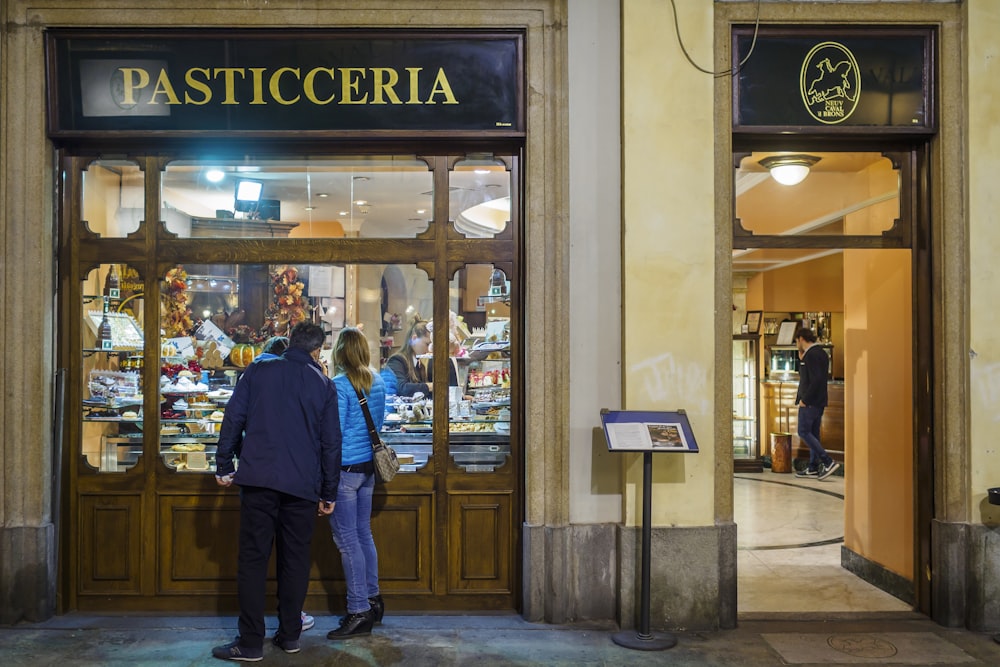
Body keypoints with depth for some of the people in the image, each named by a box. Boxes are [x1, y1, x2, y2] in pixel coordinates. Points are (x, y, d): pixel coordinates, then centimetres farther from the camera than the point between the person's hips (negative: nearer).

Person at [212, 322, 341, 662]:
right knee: (295, 559, 12)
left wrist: (224, 466, 7)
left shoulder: (257, 371, 5)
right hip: (303, 486, 1)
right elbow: (331, 442, 7)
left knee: (253, 558, 2)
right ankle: (289, 634, 18)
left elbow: (234, 418, 0)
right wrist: (329, 492, 13)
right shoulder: (323, 384, 7)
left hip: (258, 479, -1)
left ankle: (251, 642, 3)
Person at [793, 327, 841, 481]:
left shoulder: (811, 355, -17)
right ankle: (813, 468, 16)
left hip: (810, 401, -10)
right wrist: (801, 358, 12)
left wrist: (805, 399, -19)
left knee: (804, 432, -6)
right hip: (820, 401, 10)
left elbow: (816, 380, -24)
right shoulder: (821, 352, 15)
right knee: (813, 433, 12)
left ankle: (828, 462, -11)